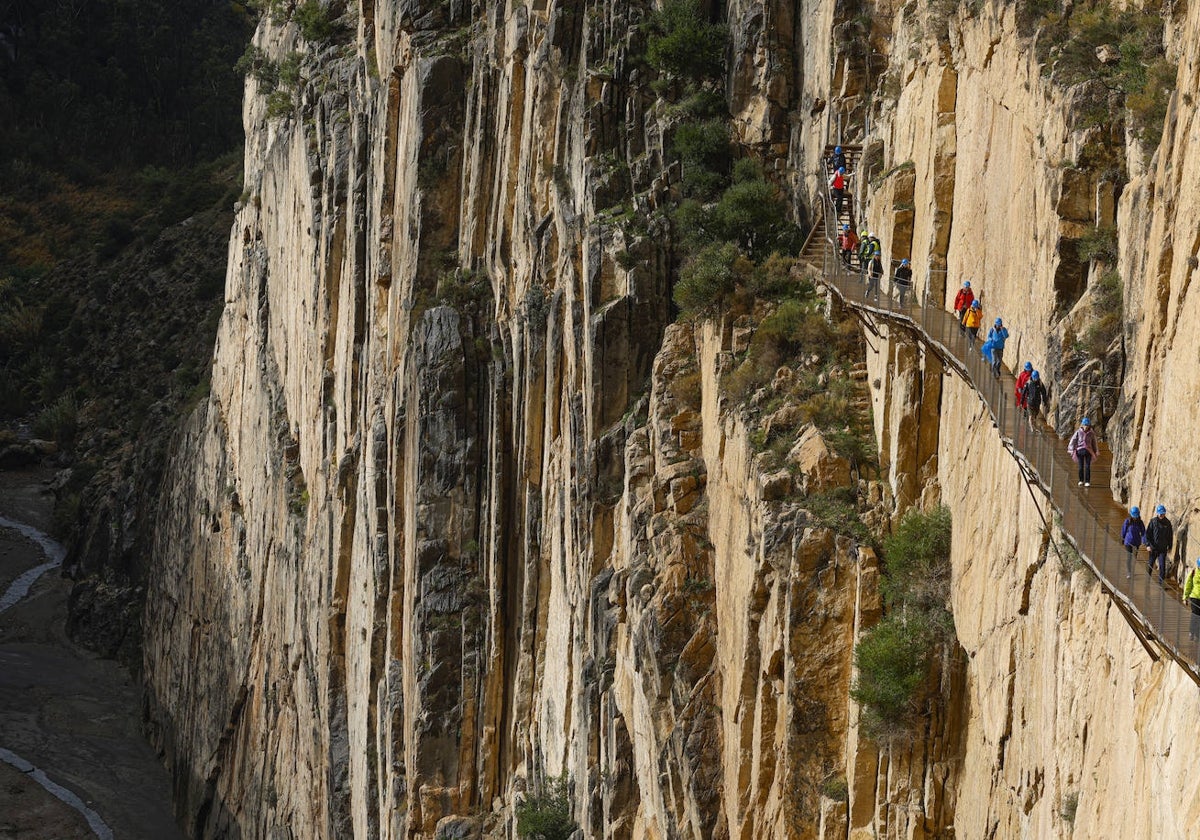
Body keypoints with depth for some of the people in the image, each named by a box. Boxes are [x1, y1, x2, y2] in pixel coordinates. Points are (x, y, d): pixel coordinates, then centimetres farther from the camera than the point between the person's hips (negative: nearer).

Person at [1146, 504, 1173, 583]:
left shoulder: (1167, 523, 0)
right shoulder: (1153, 521, -5)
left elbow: (1170, 535, 8)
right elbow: (1147, 533, -3)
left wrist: (1170, 547, 8)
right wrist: (1148, 544, -11)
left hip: (1163, 548, 0)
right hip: (1153, 547, 0)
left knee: (1162, 565, -3)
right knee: (1150, 564, 12)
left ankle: (1161, 581, 4)